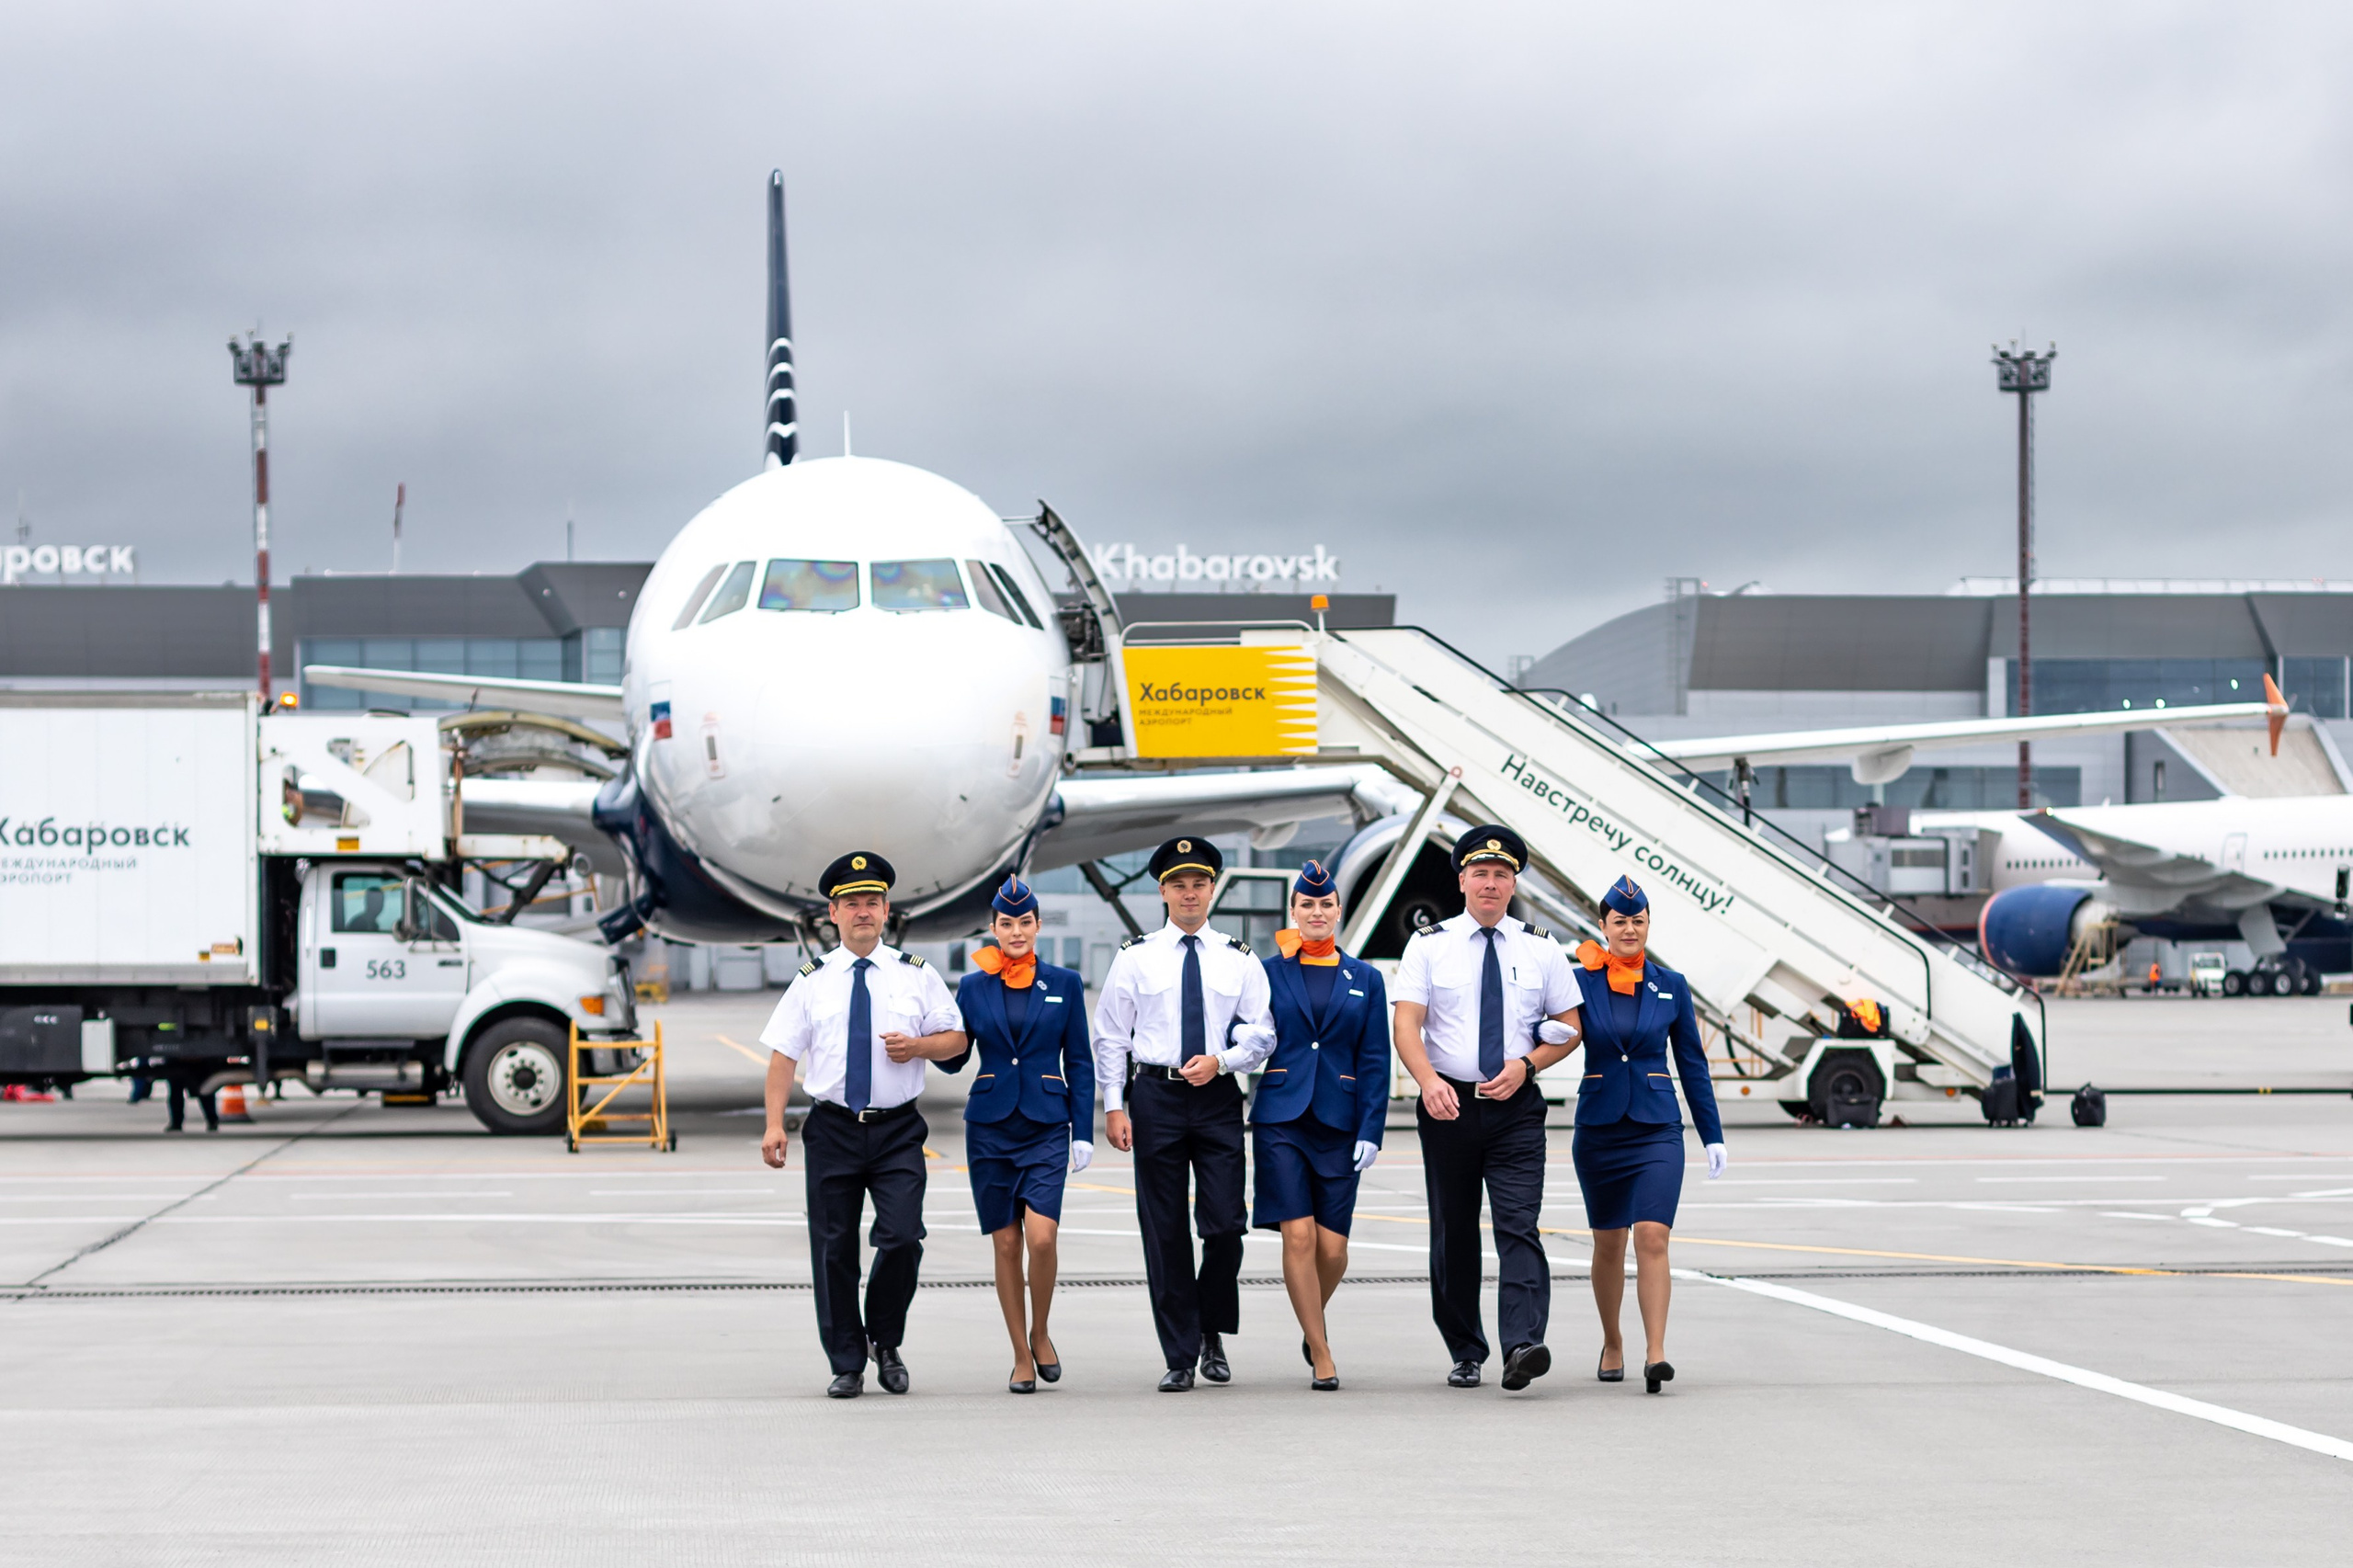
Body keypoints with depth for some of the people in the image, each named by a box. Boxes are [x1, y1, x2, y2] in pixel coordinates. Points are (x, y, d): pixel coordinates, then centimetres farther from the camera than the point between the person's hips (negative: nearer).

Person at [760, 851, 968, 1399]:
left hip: (898, 1132, -1)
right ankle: (847, 1364, 12)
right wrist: (774, 1124, -6)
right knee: (834, 1249, 1)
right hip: (833, 1129, 1)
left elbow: (957, 1037, 11)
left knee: (902, 1237, -13)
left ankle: (886, 1343, 11)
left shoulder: (917, 976, 7)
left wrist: (917, 1046, -10)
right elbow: (784, 1055, 3)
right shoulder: (812, 981, 6)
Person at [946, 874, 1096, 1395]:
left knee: (1041, 1235, -17)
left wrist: (1083, 1132, 0)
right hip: (990, 1127, 1)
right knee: (1006, 1243, 2)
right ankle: (1021, 1357, 12)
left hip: (1046, 1125, -1)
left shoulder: (1065, 984, 4)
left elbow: (1080, 1062, 6)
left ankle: (1040, 1333, 6)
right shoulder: (973, 987, 6)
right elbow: (953, 1058, 9)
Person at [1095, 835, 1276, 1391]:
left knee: (1225, 1225, -6)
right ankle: (1180, 1356, 7)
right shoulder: (1136, 958, 6)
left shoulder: (1239, 960, 8)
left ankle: (1213, 1332, 18)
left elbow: (1261, 1034, 6)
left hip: (1218, 1097, 0)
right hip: (1156, 1096, 0)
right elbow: (1111, 1037, 6)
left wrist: (1218, 1060, -12)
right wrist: (1114, 1106, -2)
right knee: (1164, 1231, 0)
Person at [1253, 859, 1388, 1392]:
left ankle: (1312, 1321, 29)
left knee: (1333, 1248, -2)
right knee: (1299, 1235, -11)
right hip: (1279, 1120, -1)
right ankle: (1321, 1355, -2)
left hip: (1338, 1124, 1)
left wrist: (1370, 1131, -2)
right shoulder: (1268, 972, 6)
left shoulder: (1365, 979, 10)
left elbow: (1375, 1062, 6)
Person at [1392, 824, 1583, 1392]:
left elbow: (1570, 1027, 11)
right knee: (1453, 1233, 6)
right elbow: (1406, 1025, -6)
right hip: (1448, 1104, 1)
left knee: (1519, 1226, -14)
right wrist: (1429, 1080, -25)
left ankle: (1523, 1345, -25)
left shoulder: (1541, 950, 7)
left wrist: (1527, 1064, -8)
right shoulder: (1429, 945, 2)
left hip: (1516, 1106, 0)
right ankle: (1465, 1353, 17)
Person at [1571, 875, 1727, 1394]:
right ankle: (1612, 1345, 28)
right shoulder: (1579, 983, 0)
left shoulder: (1670, 986, 4)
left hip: (1657, 1128, 0)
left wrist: (1712, 1134, 8)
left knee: (1652, 1237, -14)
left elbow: (1692, 1063, 9)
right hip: (1598, 1128, 0)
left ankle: (1655, 1353, -19)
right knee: (1608, 1243, 11)